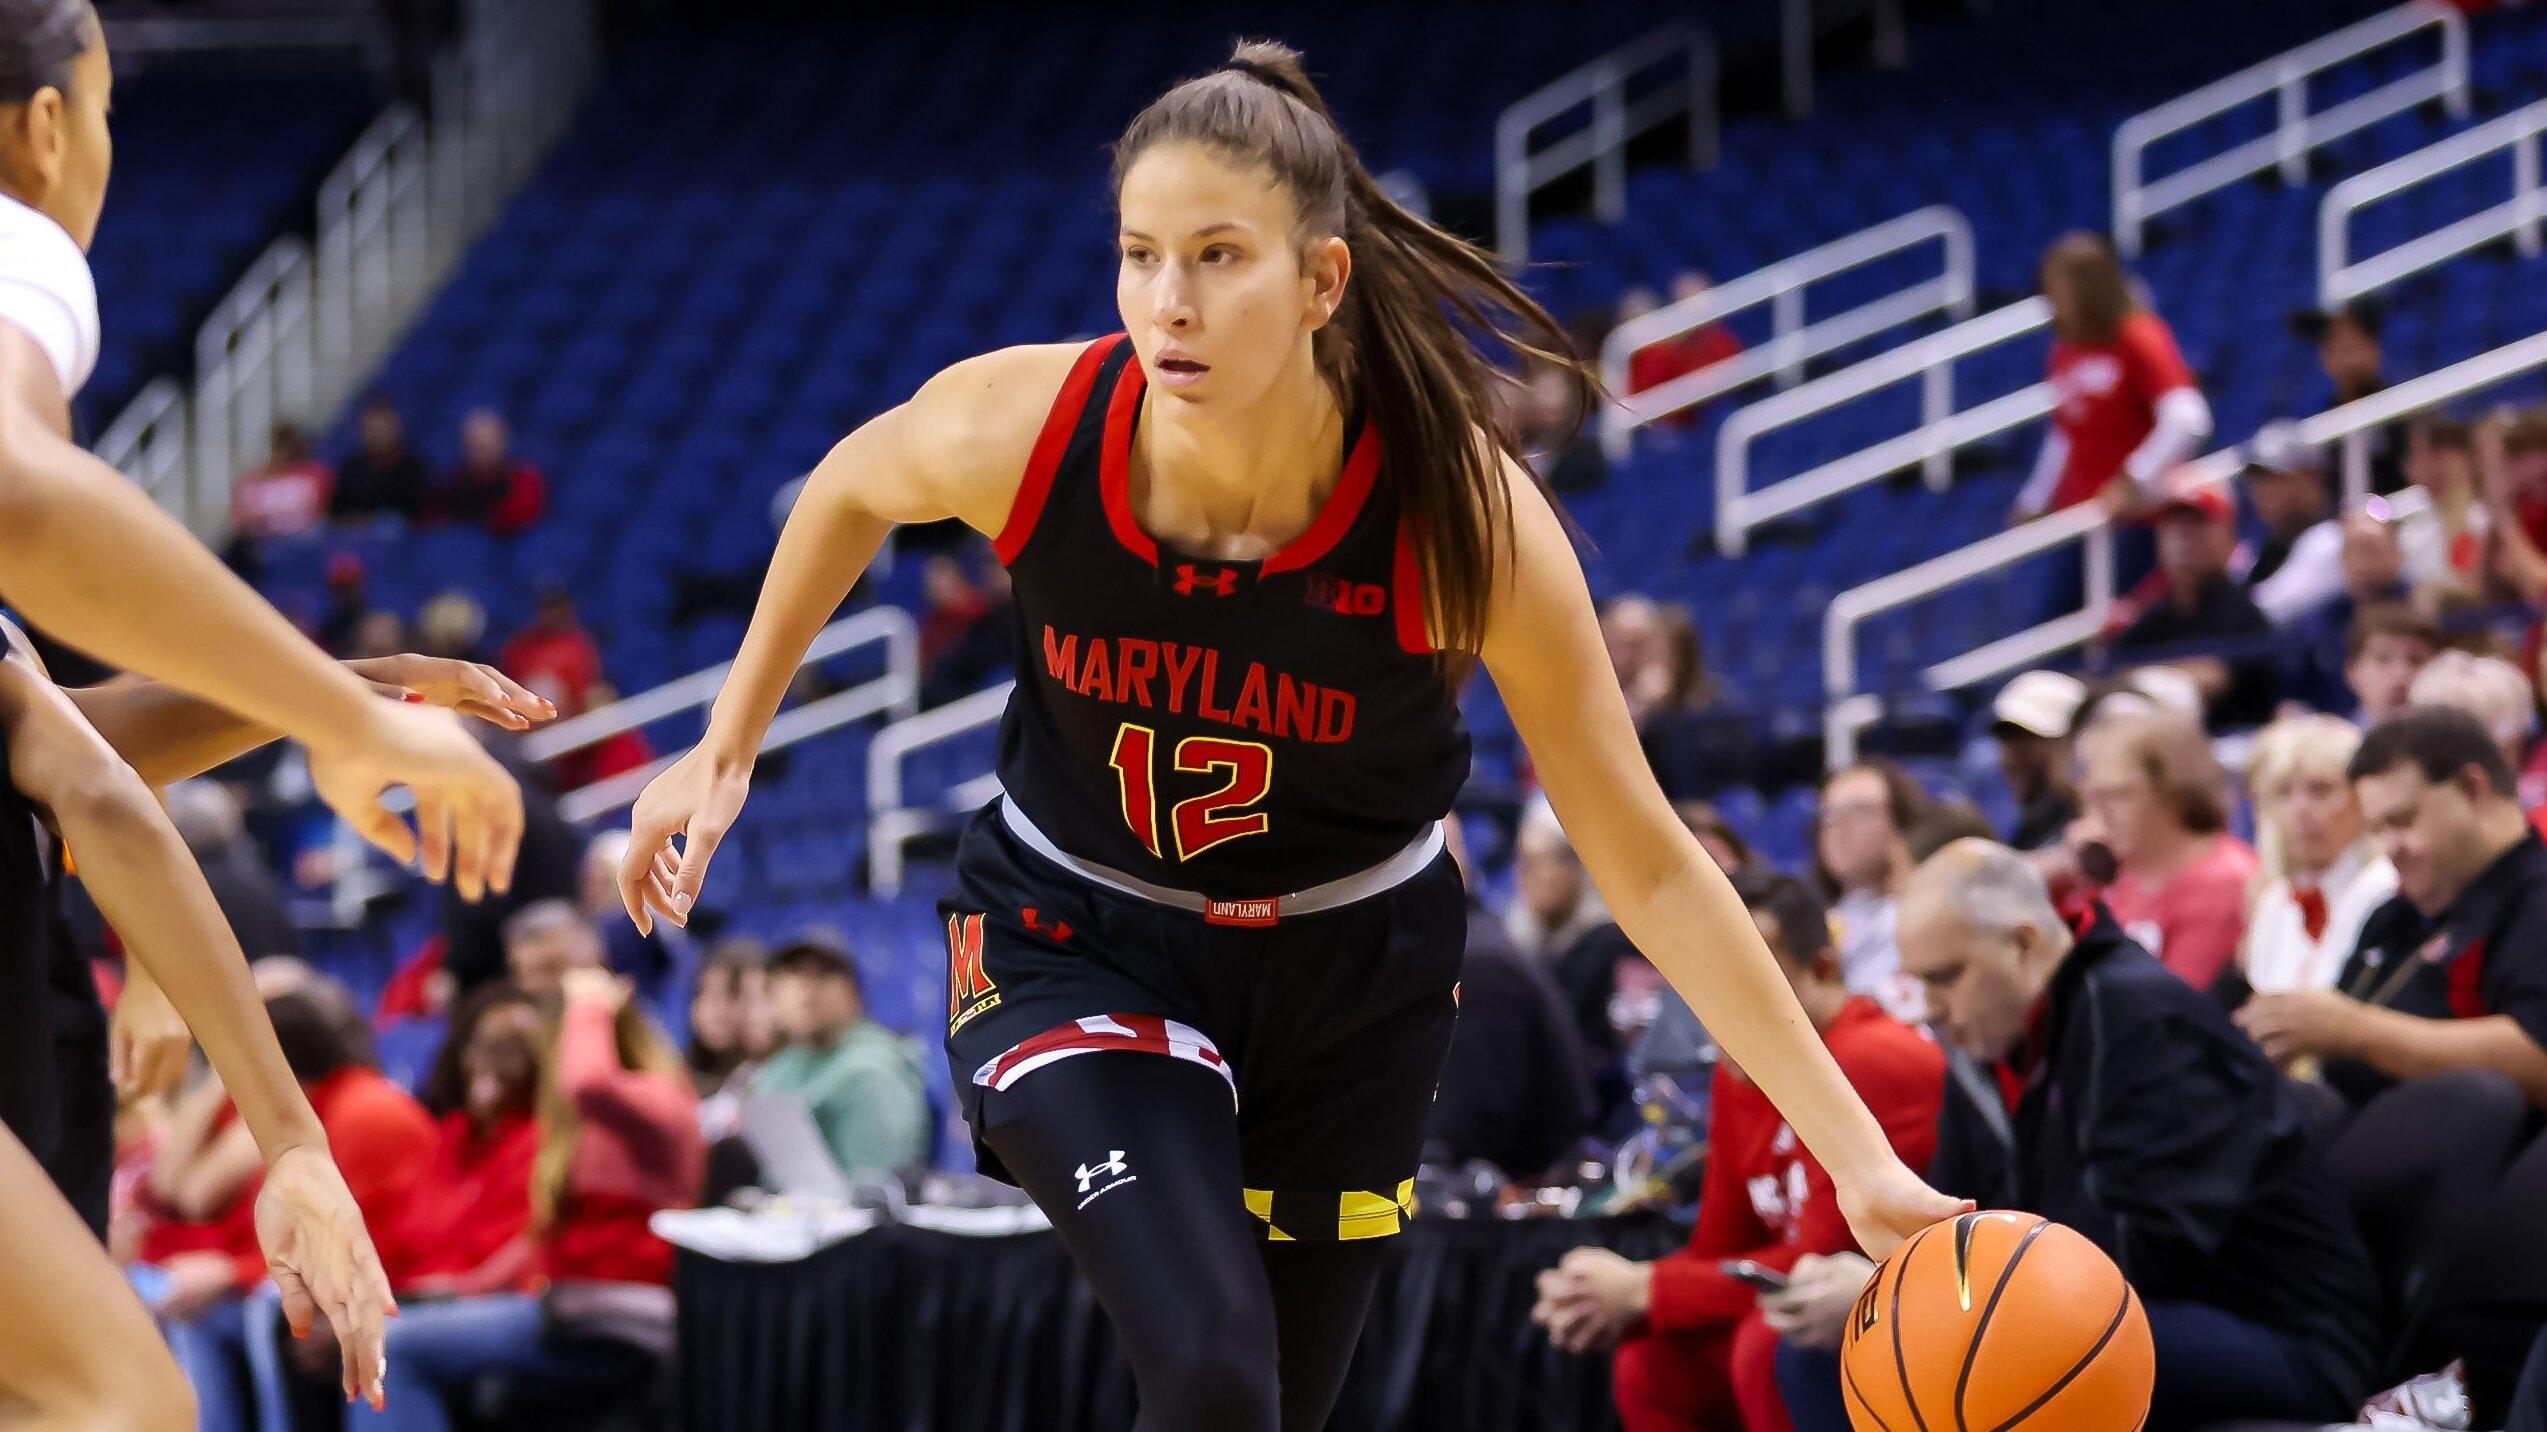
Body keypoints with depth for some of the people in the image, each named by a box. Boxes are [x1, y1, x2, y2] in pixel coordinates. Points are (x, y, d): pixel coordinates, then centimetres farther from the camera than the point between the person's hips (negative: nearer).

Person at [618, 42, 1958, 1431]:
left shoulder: (1464, 512, -27)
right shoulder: (1022, 423, -25)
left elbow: (1646, 863, -19)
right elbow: (850, 488, 2)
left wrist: (1856, 1153, -23)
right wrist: (726, 753, 6)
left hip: (1346, 974, 1)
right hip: (1077, 944, -1)